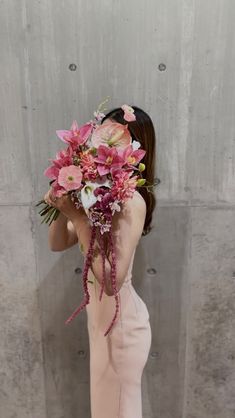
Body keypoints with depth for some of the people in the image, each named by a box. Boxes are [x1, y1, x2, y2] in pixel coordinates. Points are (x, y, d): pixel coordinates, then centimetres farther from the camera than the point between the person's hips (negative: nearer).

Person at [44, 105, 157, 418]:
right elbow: (58, 244, 3)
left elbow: (111, 279, -31)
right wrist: (62, 210, -17)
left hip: (121, 321, -7)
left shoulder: (133, 201, -25)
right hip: (102, 317, 7)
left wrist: (77, 216, -31)